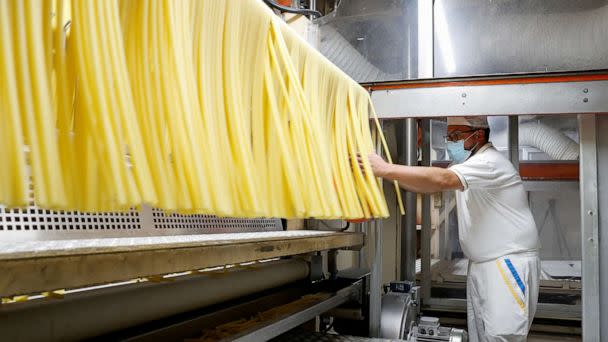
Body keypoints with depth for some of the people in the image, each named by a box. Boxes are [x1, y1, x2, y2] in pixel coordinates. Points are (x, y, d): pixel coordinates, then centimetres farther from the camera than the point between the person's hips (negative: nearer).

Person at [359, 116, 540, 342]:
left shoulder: (490, 163, -15)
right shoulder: (468, 164, 17)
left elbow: (442, 180, -31)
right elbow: (428, 186, 12)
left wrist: (386, 169, -33)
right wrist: (389, 173, -4)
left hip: (510, 264, -9)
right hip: (481, 264, 9)